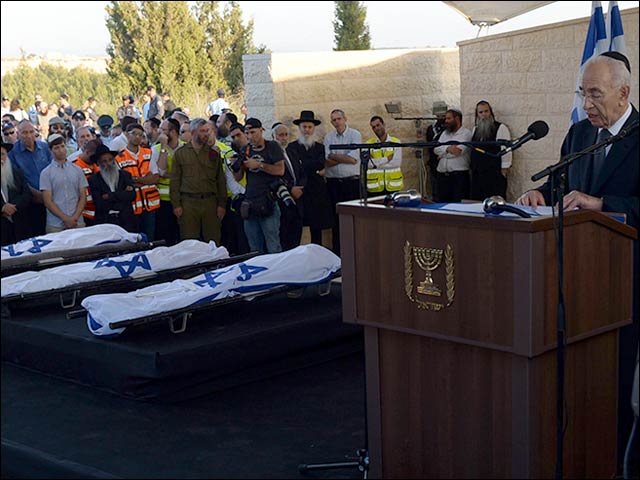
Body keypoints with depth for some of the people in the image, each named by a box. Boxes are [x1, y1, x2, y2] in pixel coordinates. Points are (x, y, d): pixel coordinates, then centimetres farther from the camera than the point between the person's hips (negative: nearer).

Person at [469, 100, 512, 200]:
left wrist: (503, 171, -10)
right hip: (476, 175, 6)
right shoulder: (476, 129, 16)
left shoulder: (500, 128, -5)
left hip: (495, 176, -6)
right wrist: (472, 168, 15)